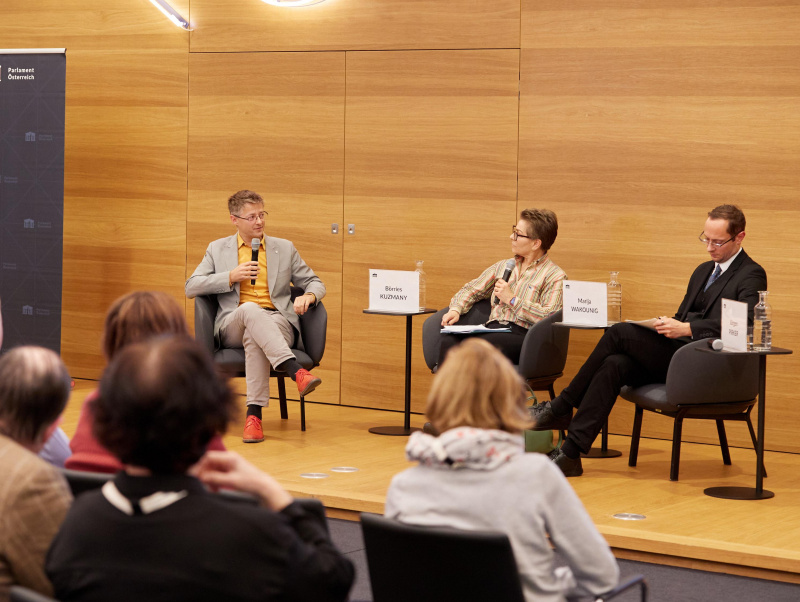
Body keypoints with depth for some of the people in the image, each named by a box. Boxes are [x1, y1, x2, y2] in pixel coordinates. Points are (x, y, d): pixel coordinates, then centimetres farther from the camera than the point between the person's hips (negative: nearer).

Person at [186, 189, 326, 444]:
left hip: (278, 323, 1)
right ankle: (296, 371, -54)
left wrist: (308, 296, -5)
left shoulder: (285, 249, 20)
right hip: (233, 326, 0)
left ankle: (254, 414, -43)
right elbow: (191, 288, 10)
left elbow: (315, 283, 21)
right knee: (251, 309, -39)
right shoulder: (217, 249, 18)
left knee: (254, 336, -38)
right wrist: (231, 277, -4)